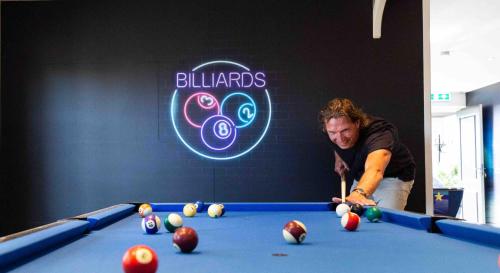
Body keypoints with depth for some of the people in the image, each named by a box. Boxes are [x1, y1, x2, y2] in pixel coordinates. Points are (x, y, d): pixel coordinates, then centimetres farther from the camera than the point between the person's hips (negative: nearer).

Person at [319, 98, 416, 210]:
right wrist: (339, 158, -2)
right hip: (362, 179, 6)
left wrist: (359, 192, -80)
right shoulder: (335, 131, -18)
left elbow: (374, 170, -62)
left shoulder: (378, 134, -40)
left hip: (394, 177, -6)